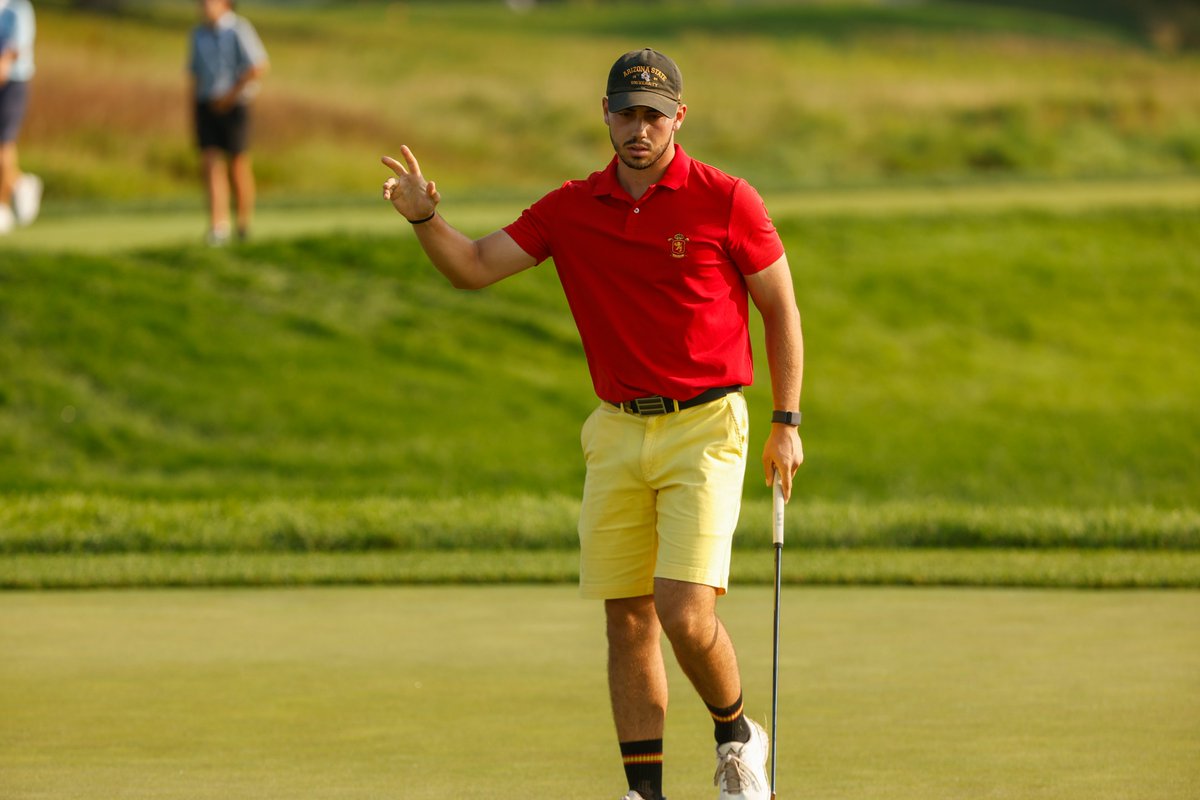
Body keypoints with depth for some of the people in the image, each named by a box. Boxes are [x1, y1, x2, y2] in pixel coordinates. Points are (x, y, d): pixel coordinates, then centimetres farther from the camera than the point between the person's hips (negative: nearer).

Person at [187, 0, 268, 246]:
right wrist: (193, 108, 12)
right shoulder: (198, 34, 11)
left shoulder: (239, 29, -8)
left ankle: (245, 224, 21)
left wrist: (231, 95, -17)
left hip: (233, 107, -4)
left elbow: (259, 66, -15)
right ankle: (218, 227, -16)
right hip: (206, 105, 4)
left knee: (238, 165, 4)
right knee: (211, 163, -10)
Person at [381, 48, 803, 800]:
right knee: (628, 619, 4)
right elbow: (477, 266, 2)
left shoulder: (726, 201, -6)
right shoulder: (571, 209, 5)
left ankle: (737, 736, 13)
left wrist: (788, 422, -2)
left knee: (685, 614, -15)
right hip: (617, 432, 4)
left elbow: (781, 308, 1)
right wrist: (425, 217, -17)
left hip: (703, 428, -4)